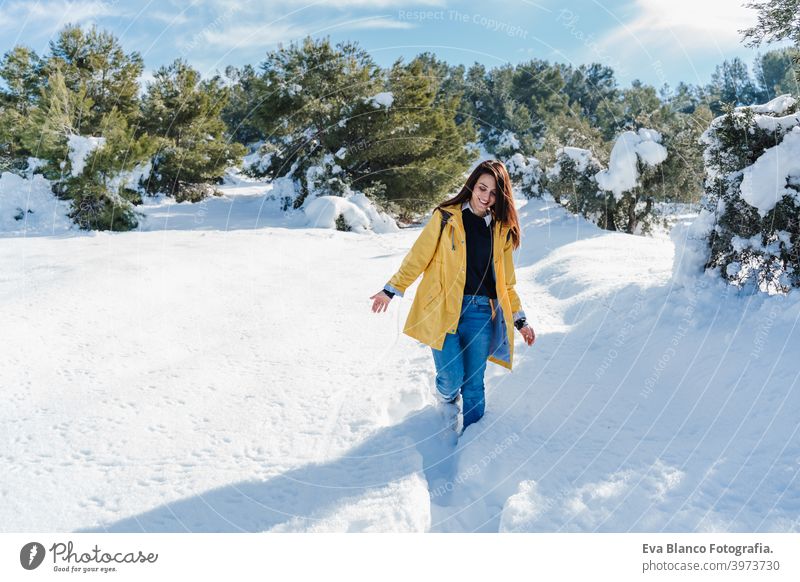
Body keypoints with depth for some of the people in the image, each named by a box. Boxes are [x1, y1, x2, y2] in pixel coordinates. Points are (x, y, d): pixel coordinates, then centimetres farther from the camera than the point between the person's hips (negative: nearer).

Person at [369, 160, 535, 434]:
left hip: (481, 314, 3)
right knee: (451, 378, -11)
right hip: (443, 310, -3)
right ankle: (446, 396, 26)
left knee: (473, 385, 3)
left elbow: (506, 282, 17)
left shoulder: (501, 231, 11)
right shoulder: (445, 218, 1)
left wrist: (520, 320, 15)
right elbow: (419, 257, 4)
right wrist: (391, 290, 2)